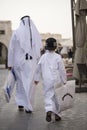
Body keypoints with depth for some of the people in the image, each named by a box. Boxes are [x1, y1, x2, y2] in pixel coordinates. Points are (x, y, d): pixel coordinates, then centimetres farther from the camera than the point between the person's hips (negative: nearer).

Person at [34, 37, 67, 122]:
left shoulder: (43, 57, 3)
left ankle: (49, 110, -24)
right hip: (56, 80, -1)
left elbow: (38, 69, 10)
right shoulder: (58, 57, -6)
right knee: (57, 97, 11)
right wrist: (64, 80, 6)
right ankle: (56, 114, 18)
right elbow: (62, 70, -5)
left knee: (48, 96, 1)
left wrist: (36, 79, 23)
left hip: (47, 81, 1)